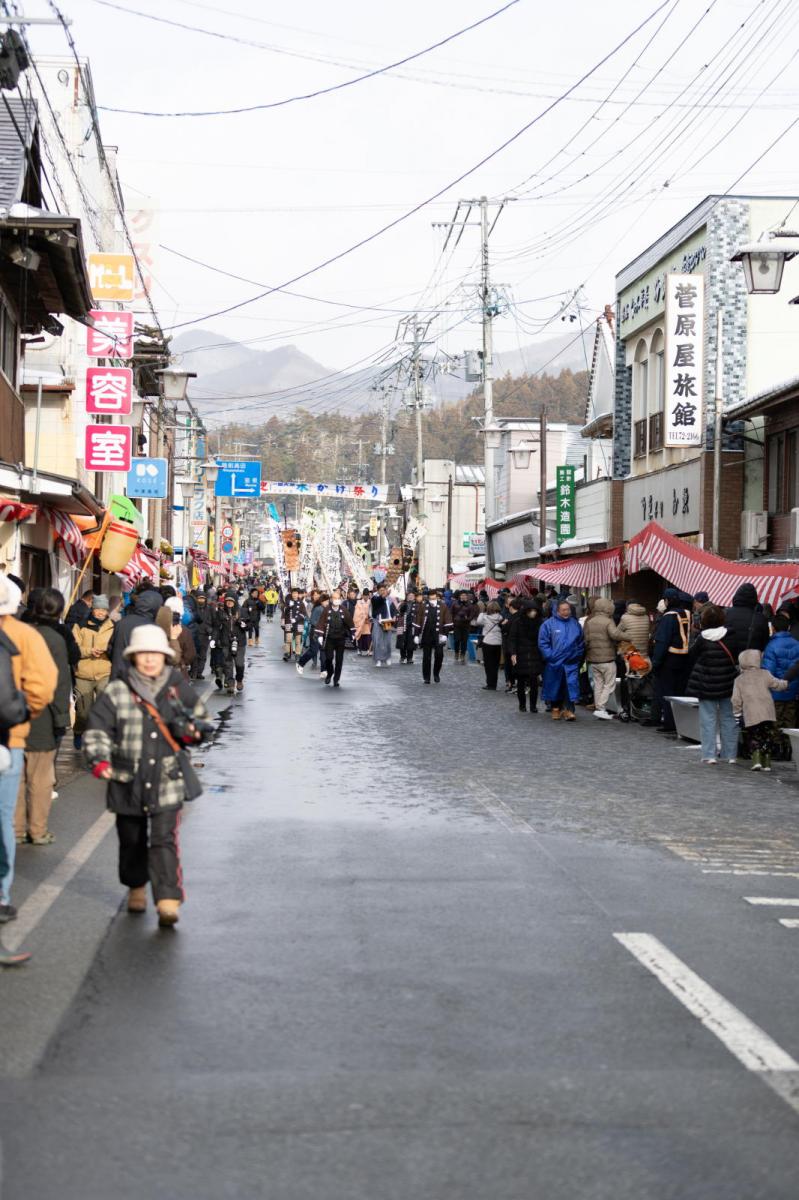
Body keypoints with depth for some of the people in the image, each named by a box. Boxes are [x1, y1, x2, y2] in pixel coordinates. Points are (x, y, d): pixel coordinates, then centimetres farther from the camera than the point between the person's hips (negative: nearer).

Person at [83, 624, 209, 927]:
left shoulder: (179, 688, 4)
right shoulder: (117, 692, -2)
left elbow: (201, 718, 18)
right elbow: (97, 729, -2)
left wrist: (193, 730, -5)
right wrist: (99, 759, -18)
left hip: (168, 780, -1)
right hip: (128, 781, 1)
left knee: (164, 840, -10)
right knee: (132, 839, 15)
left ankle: (168, 901, -13)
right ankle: (136, 887, 40)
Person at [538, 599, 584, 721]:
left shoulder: (575, 623, 7)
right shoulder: (548, 624, -3)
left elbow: (581, 642, 14)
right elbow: (543, 642, -4)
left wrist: (578, 655, 6)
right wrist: (550, 656, -9)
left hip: (571, 662, 1)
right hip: (554, 662, -1)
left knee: (571, 685, -7)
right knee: (555, 687, 9)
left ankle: (568, 710, -6)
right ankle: (555, 708, 23)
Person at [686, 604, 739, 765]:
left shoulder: (702, 639, -10)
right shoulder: (730, 637, -7)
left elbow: (692, 659, -1)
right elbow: (737, 659, 0)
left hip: (707, 685, -2)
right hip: (728, 684, 2)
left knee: (708, 719, 4)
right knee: (728, 718, 10)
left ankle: (709, 754, 0)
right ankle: (730, 754, 13)